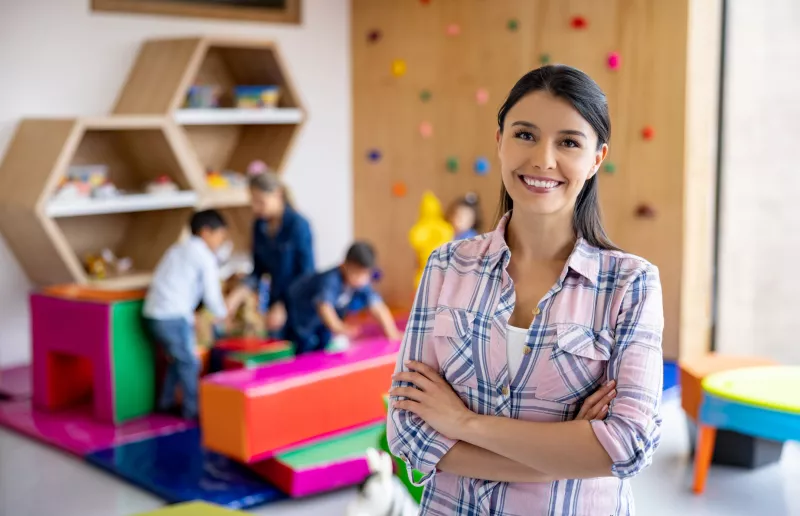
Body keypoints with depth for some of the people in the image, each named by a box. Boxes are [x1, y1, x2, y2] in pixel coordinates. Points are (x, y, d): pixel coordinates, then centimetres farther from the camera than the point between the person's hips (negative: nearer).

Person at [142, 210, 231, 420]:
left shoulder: (177, 249, 22)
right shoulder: (205, 256, -4)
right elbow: (211, 294, -5)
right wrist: (222, 314, 13)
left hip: (152, 314, 8)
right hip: (173, 318, -8)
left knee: (176, 358, 23)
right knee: (189, 363, 3)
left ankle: (166, 402, 30)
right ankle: (193, 409, 7)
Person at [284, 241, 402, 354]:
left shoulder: (362, 284, -19)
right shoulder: (330, 280, -40)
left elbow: (379, 308, -20)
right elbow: (324, 305, -56)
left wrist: (392, 334, -26)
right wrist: (339, 328, -71)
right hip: (299, 310, -7)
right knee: (305, 348, -14)